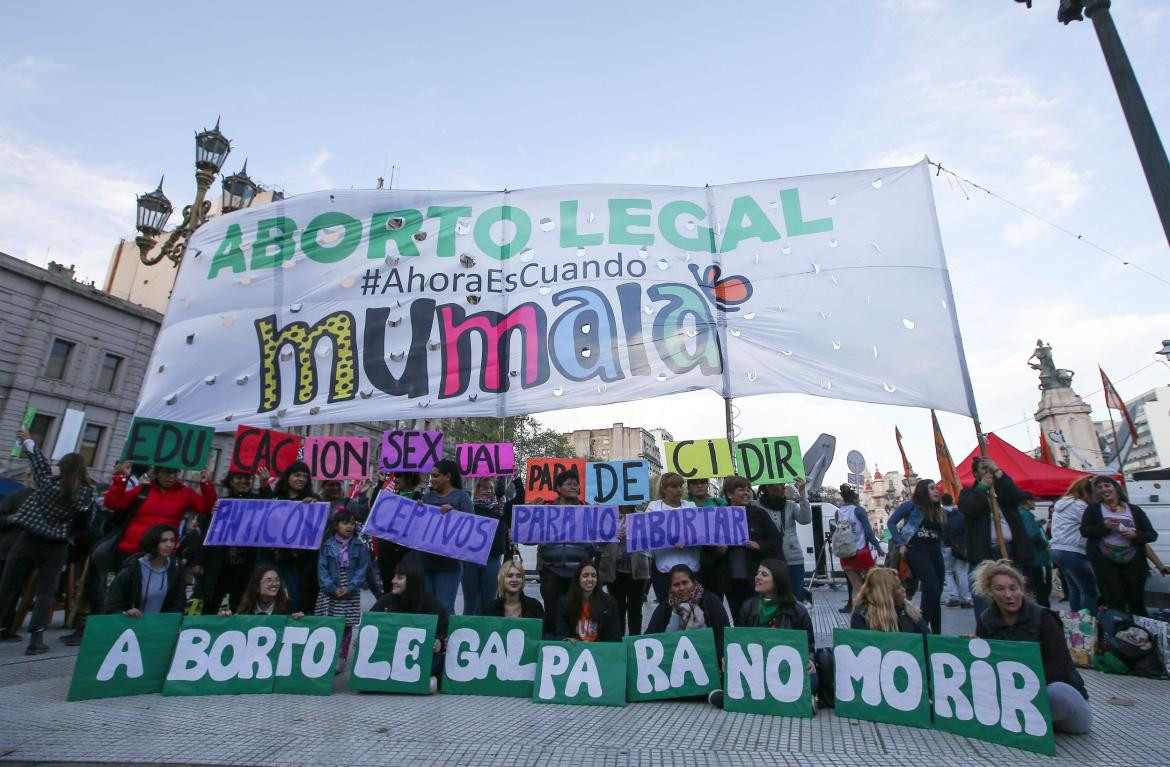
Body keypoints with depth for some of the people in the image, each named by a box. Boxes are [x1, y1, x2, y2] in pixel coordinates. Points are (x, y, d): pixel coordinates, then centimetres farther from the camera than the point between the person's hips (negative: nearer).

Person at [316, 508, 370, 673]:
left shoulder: (360, 546, -2)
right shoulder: (327, 545, -1)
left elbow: (362, 569, -4)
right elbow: (322, 569, -4)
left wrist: (349, 588, -15)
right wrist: (333, 588, -14)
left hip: (351, 593, 0)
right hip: (329, 593, 0)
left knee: (346, 626, 6)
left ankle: (342, 658, 18)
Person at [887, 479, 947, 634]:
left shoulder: (938, 511, 15)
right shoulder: (912, 505, -2)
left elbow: (940, 534, 19)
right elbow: (891, 522, -4)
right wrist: (901, 544, -8)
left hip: (935, 552, 6)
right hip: (917, 551, -6)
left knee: (936, 593, 8)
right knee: (932, 589, -19)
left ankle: (936, 633, 20)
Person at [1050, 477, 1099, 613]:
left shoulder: (1060, 504, 18)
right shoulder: (1079, 505, -11)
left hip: (1057, 550, 9)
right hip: (1072, 553, -9)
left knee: (1074, 589, 15)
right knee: (1089, 590, -3)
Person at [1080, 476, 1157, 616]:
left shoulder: (1134, 510, 8)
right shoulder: (1094, 508, 4)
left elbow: (1152, 535, 8)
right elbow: (1084, 531, -1)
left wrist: (1135, 534, -12)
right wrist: (1104, 526, -17)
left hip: (1132, 561, 2)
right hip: (1105, 561, -2)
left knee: (1137, 601, 7)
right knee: (1114, 600, -4)